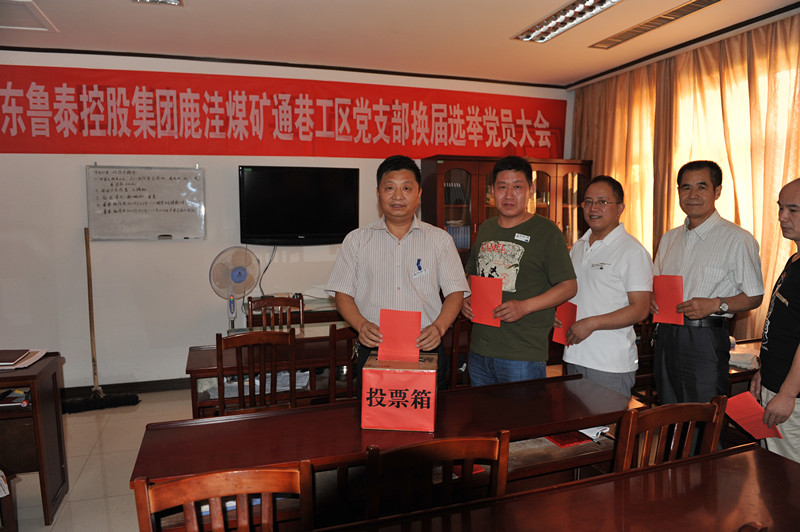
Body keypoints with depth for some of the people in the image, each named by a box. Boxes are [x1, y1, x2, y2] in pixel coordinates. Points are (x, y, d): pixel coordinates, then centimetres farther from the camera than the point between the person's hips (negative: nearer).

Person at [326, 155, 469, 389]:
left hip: (426, 349, 0)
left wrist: (438, 327, -14)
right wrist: (362, 325, -14)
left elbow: (456, 292, 4)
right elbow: (343, 293, 6)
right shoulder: (357, 240, 9)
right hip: (373, 350, 0)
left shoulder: (440, 239, 9)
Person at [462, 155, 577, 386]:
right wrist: (466, 300, 2)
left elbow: (568, 286, -8)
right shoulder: (485, 229, 12)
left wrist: (524, 306, -19)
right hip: (479, 350, 6)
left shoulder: (546, 232, -6)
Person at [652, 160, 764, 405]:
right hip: (666, 336, 6)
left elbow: (754, 296, -5)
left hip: (705, 341, -5)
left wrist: (715, 305, -21)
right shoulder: (670, 238, 14)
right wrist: (650, 298, -2)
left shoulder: (738, 239, -5)